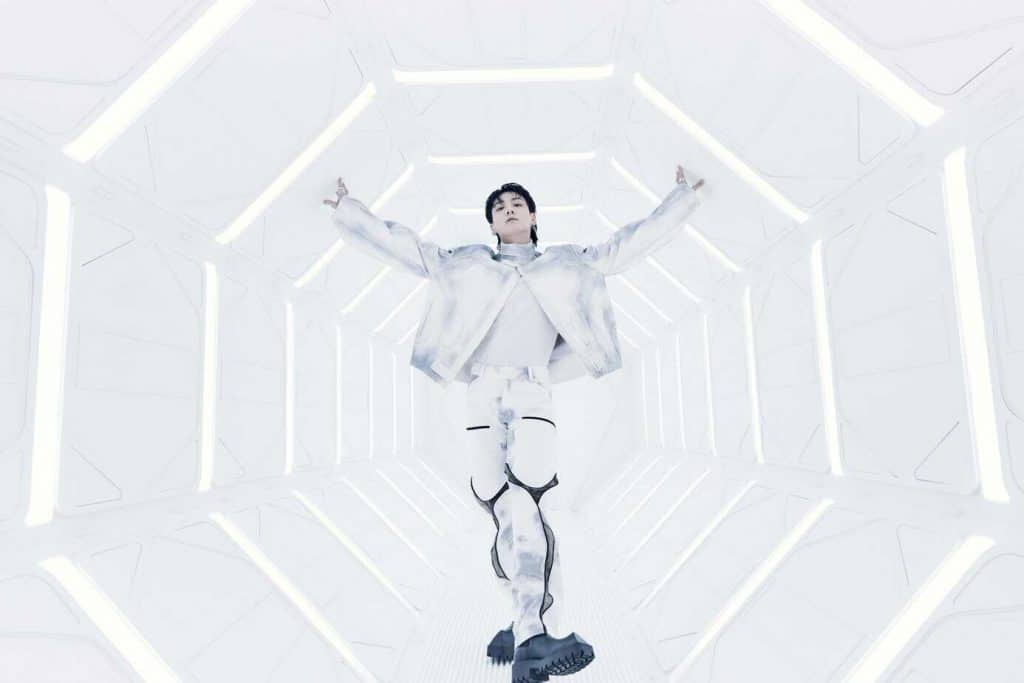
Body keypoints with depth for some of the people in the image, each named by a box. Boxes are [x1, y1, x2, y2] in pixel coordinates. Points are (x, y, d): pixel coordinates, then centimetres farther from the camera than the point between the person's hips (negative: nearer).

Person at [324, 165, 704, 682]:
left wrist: (681, 198, 30)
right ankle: (536, 632, 3)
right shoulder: (465, 264, 23)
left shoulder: (567, 264, 23)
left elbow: (634, 241, 26)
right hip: (482, 395, 1)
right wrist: (348, 210, 29)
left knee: (522, 510, -19)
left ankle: (532, 632, -13)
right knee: (509, 513, -7)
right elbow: (401, 245, 27)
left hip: (533, 394, -1)